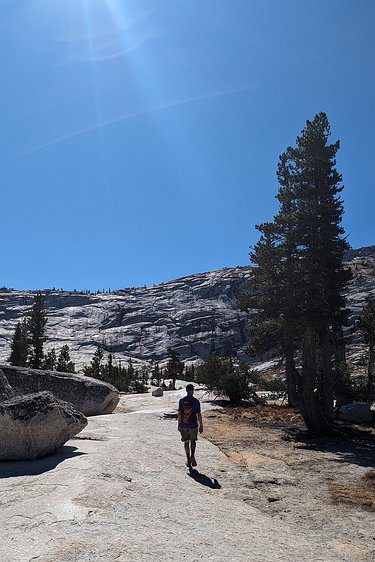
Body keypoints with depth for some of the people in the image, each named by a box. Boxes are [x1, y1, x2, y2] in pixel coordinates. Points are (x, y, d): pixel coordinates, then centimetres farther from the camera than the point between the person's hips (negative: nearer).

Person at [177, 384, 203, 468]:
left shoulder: (182, 401, -3)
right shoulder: (196, 401, -8)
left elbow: (179, 414, -2)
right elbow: (198, 415, -7)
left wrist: (179, 425, 7)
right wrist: (201, 425, 1)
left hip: (183, 425, 1)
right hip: (193, 425, -1)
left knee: (186, 442, 12)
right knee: (193, 440, 15)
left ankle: (188, 459, 13)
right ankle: (192, 455, -5)